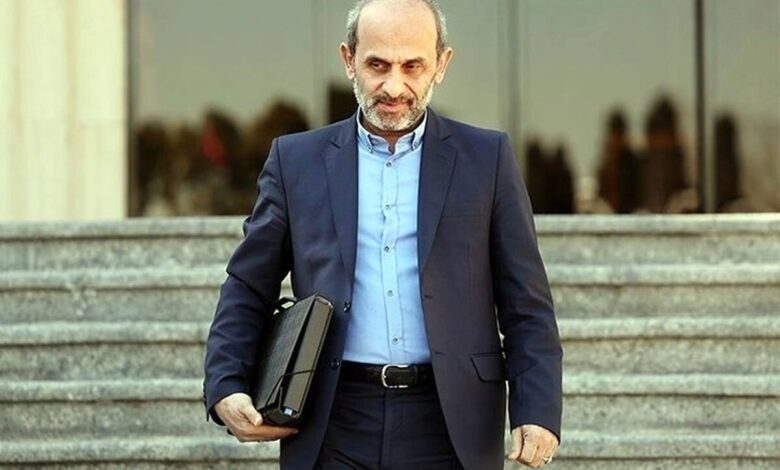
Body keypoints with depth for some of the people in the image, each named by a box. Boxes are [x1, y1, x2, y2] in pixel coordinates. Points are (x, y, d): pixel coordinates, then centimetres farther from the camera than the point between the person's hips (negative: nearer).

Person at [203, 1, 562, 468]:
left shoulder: (486, 159, 7)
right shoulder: (297, 161, 9)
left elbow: (526, 305, 5)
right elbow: (248, 291, 14)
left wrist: (537, 412, -5)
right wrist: (225, 390, 0)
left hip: (450, 430, 0)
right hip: (336, 431, 1)